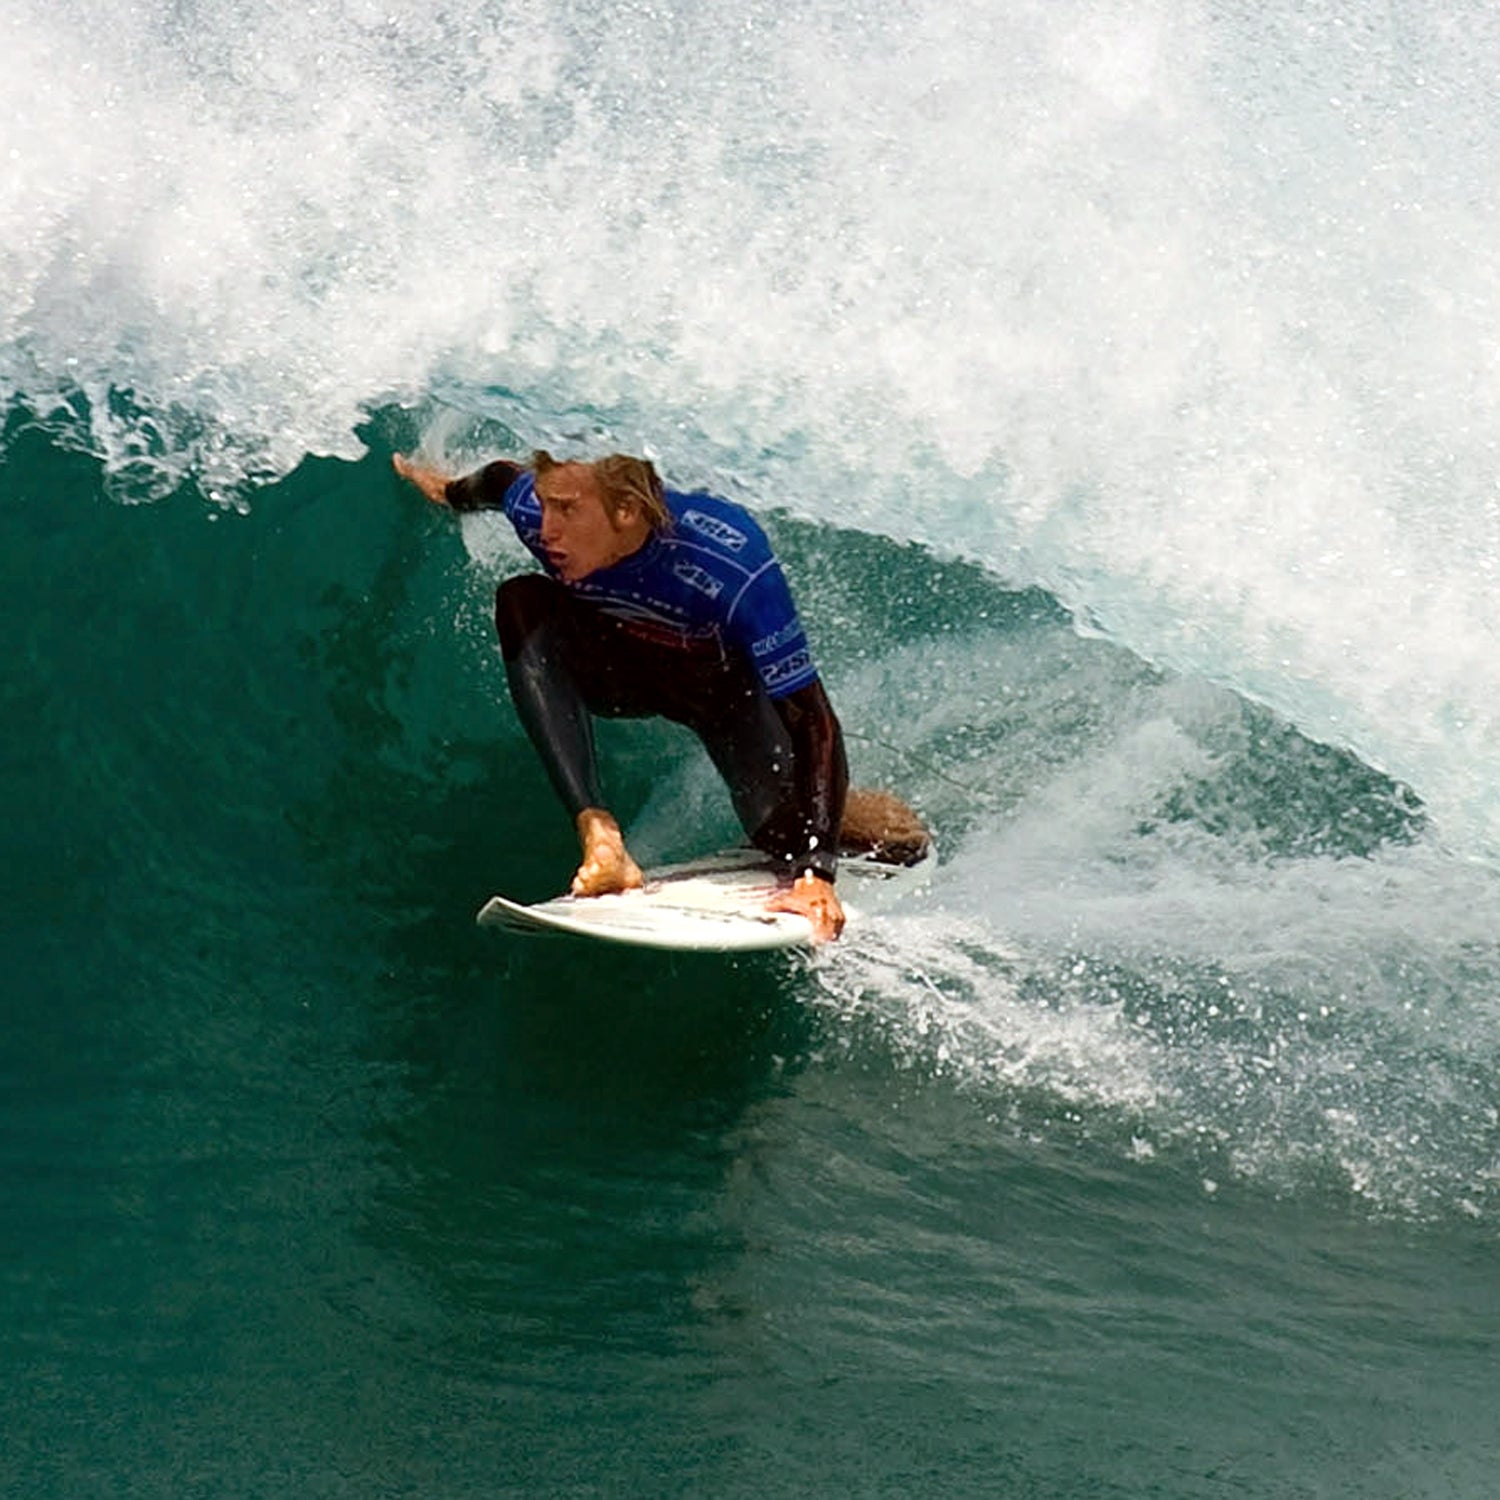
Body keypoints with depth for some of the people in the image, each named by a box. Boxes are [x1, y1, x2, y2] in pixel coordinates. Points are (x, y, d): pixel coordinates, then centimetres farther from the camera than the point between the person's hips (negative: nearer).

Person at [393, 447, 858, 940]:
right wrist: (452, 492, 21)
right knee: (522, 601, -28)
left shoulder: (731, 564, -41)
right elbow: (501, 479, -3)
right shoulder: (531, 507, -30)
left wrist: (816, 873, -50)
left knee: (786, 833, -24)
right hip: (623, 668, 3)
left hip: (728, 685, -3)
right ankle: (599, 838, -35)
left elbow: (811, 719, -41)